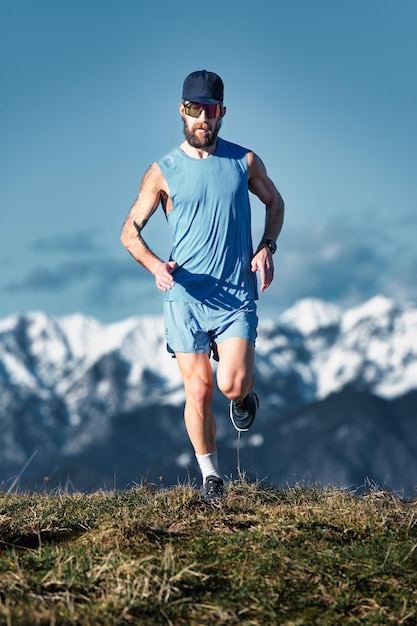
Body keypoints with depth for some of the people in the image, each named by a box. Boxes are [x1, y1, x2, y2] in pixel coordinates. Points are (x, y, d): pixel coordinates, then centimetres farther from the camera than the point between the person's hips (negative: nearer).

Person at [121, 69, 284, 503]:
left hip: (237, 296, 0)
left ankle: (244, 397, 23)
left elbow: (274, 202, 20)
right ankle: (209, 475, 17)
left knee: (232, 385, -14)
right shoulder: (163, 172, 0)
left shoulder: (244, 162, 4)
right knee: (199, 392, 0)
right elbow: (130, 230, 5)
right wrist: (156, 266, -15)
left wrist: (266, 248, 2)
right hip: (185, 297, 0)